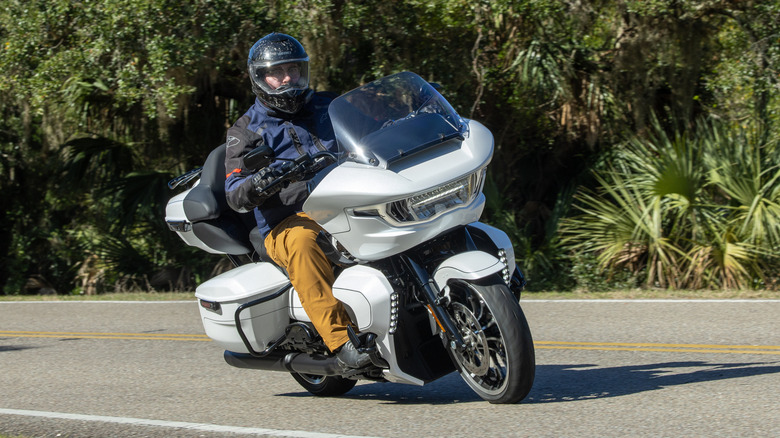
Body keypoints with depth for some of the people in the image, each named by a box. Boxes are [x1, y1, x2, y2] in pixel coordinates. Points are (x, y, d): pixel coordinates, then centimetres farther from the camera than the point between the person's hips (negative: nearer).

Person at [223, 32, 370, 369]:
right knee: (302, 242, -39)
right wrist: (255, 186, -26)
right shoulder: (246, 131, 10)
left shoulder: (324, 107, 21)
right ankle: (339, 338, -44)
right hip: (288, 222, -3)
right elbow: (235, 195, -2)